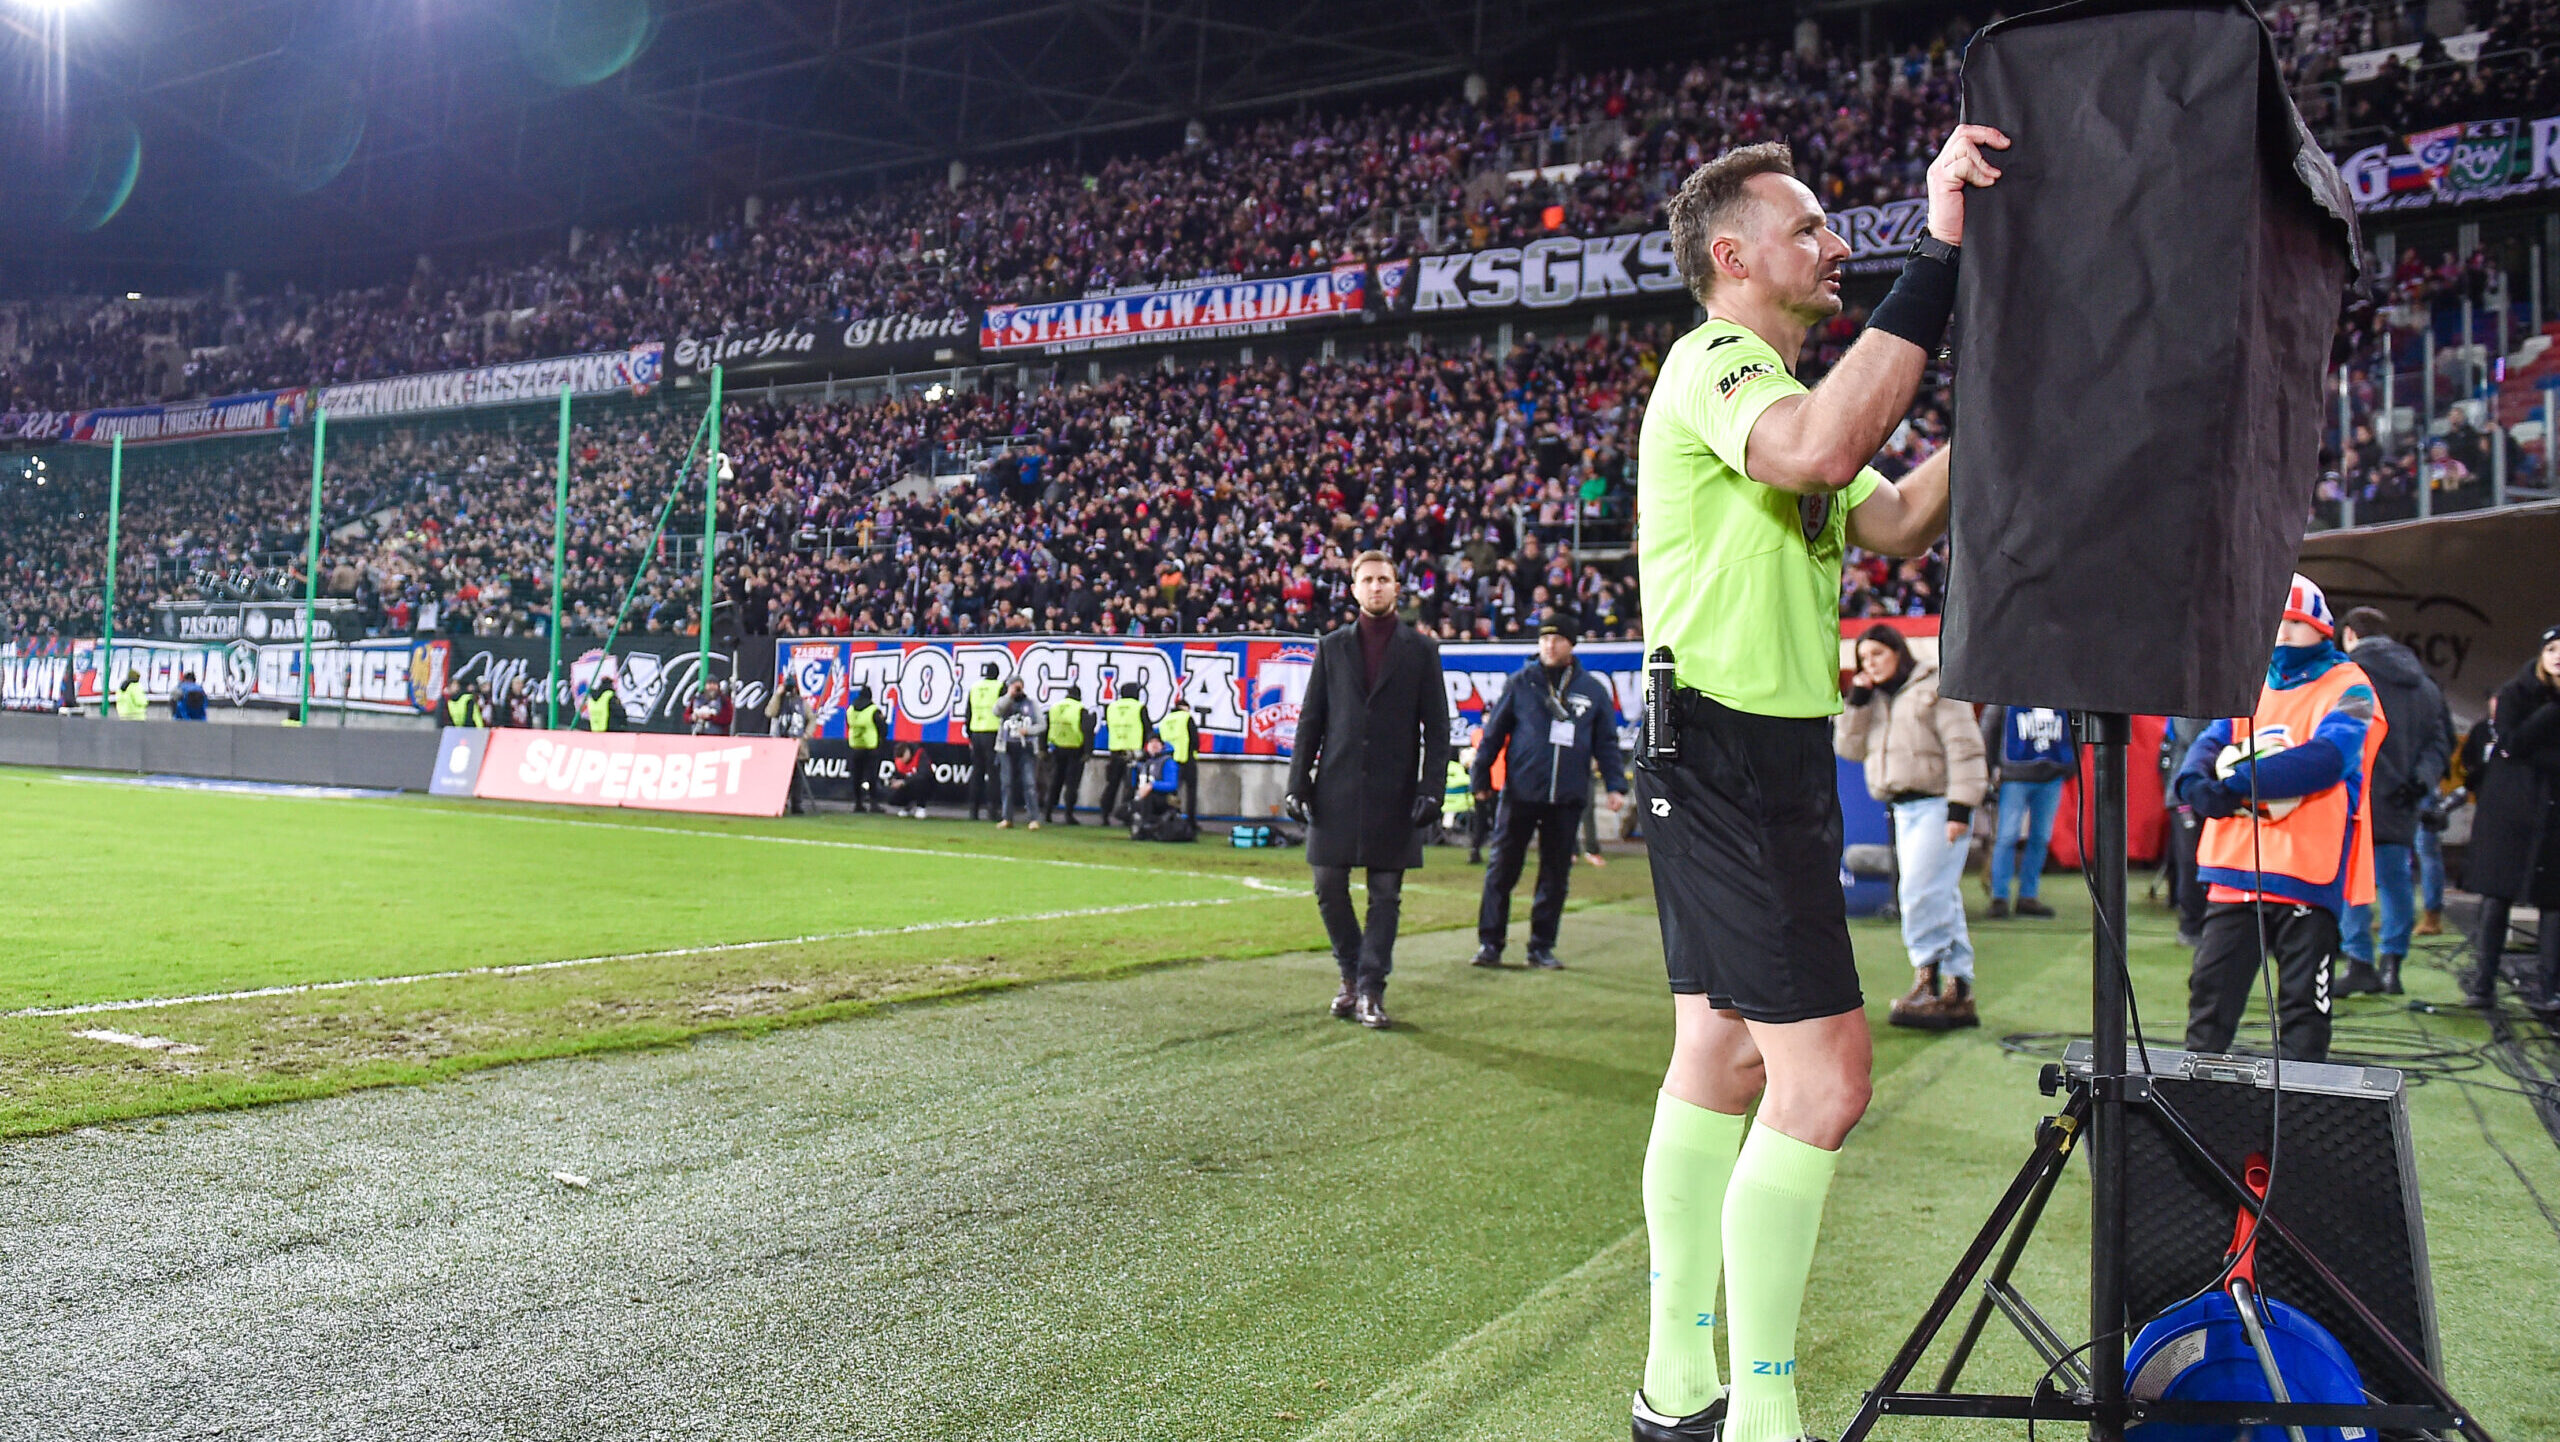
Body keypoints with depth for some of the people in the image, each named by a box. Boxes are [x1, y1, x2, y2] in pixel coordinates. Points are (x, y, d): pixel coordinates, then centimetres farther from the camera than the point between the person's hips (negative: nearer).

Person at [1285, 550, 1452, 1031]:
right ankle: (1351, 975, 22)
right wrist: (1297, 782, 2)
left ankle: (1371, 991, 8)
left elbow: (1437, 727, 2)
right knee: (1329, 887, 2)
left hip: (1394, 793, -1)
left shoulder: (1420, 649, 5)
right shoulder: (1332, 647, 10)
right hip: (1336, 789, 2)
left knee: (1386, 894, 1)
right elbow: (1311, 720, 9)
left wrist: (1431, 788, -7)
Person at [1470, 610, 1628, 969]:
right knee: (1502, 869, 0)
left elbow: (1606, 742, 13)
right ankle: (1490, 943, 8)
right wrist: (1481, 777, 0)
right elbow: (1493, 732, 5)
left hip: (1567, 798, 2)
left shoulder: (1593, 689, 8)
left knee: (1556, 875, 7)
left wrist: (1615, 784, 3)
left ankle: (1542, 947, 17)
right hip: (1520, 792, -2)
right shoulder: (1521, 683, 3)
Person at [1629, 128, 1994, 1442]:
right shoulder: (1714, 361, -10)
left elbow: (1893, 521, 15)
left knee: (1722, 1059, 12)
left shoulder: (1775, 388, 23)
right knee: (1821, 1076, -11)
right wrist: (1939, 256, -28)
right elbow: (1822, 452, -32)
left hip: (1765, 760, 11)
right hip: (1734, 752, -11)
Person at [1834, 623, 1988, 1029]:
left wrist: (1960, 806, -17)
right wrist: (1857, 701, -1)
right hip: (1904, 809, 8)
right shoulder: (1873, 700, 18)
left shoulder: (1935, 687, -4)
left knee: (1921, 892, -17)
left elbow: (1963, 747, -10)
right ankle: (1958, 994, 12)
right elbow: (1849, 748, 9)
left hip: (1938, 805, -8)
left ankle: (1927, 981, -10)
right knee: (1941, 900, 9)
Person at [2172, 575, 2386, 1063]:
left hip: (2309, 873, -5)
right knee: (2210, 989, 8)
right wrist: (2195, 780, -15)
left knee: (2302, 1004, 2)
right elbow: (2210, 744, 8)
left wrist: (2238, 781, -24)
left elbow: (2328, 757, -19)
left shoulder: (2347, 688, -1)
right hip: (2236, 869, 5)